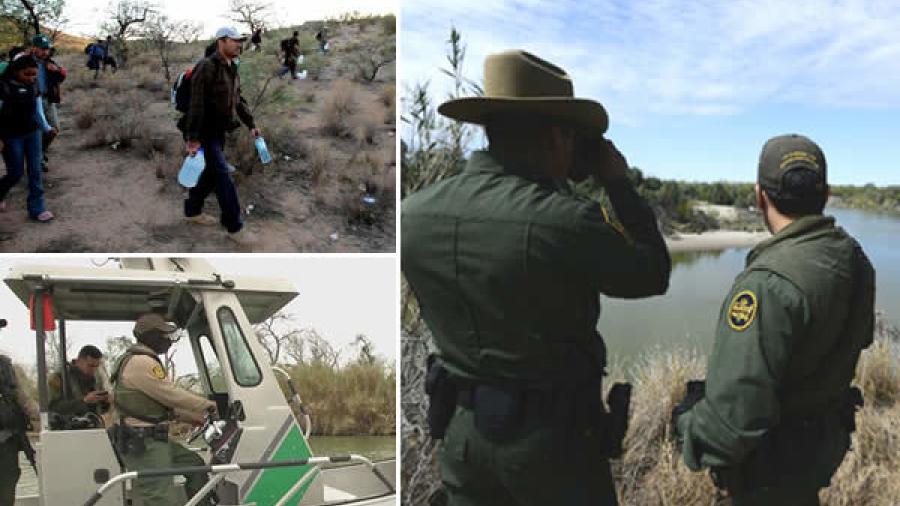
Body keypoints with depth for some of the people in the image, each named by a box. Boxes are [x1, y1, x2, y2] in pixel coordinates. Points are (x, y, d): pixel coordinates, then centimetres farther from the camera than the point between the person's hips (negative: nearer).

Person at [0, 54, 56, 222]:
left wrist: (47, 128, 2)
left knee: (35, 171, 3)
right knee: (16, 173, 3)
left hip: (33, 134, 5)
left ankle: (37, 208, 9)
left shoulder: (33, 87, 3)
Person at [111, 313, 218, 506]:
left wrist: (198, 417, 18)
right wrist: (209, 406, -5)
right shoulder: (141, 362, -16)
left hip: (154, 440, 11)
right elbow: (172, 395, -17)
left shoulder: (144, 362, 19)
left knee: (194, 464, 19)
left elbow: (165, 403, 21)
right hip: (141, 444, -11)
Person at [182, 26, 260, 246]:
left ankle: (192, 211, 36)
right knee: (224, 179, -7)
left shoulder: (232, 69, 9)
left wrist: (251, 124, 18)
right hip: (205, 134, -9)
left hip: (219, 132, 9)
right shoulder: (207, 67, -19)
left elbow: (238, 100, 21)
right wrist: (193, 138, -26)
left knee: (211, 174, 18)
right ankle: (234, 227, 1)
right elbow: (196, 105, -24)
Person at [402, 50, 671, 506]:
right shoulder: (565, 220, -24)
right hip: (554, 439, -4)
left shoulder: (414, 213, -8)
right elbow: (653, 275, -7)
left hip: (460, 430, 5)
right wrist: (618, 184, 2)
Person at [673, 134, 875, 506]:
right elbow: (859, 338, 15)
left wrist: (696, 440, -18)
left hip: (773, 461, -8)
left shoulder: (769, 282, -32)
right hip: (828, 440, 8)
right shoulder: (855, 259, -3)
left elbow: (737, 402, -34)